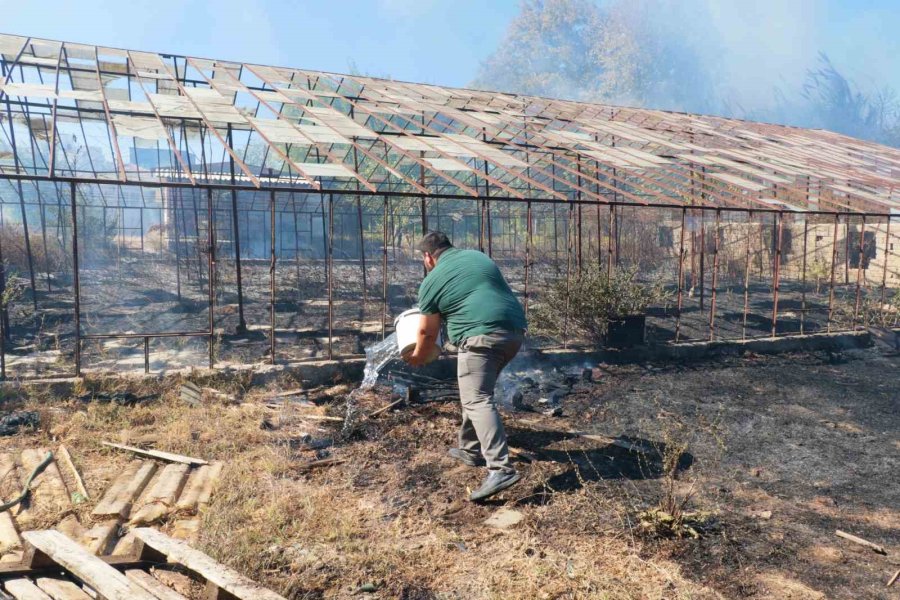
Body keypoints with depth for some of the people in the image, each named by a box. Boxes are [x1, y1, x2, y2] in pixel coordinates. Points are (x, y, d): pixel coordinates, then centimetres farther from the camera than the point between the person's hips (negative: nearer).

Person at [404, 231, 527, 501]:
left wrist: (418, 357, 34)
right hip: (515, 331, 8)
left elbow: (427, 332, 15)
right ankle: (471, 449, 30)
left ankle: (501, 469, -24)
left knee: (477, 401, -11)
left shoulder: (432, 281, 7)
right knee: (477, 392, 21)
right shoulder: (478, 256, 22)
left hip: (481, 336, -8)